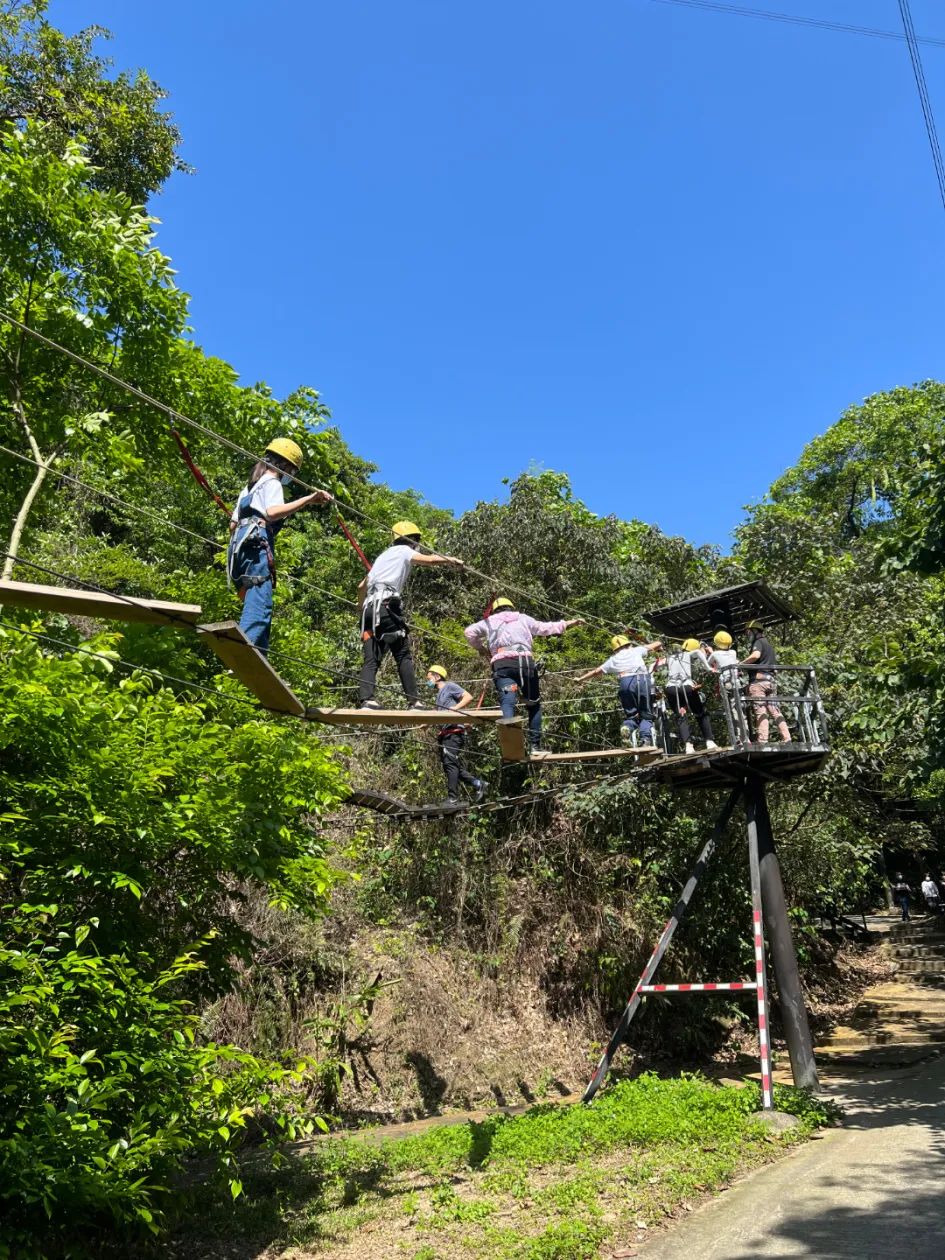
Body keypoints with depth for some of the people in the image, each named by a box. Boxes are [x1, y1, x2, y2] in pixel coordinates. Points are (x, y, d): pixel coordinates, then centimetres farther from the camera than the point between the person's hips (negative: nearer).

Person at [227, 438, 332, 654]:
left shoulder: (250, 486, 31)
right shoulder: (272, 483, 4)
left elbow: (233, 523, 29)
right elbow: (272, 512, -17)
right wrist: (308, 500, -21)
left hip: (239, 544, 10)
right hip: (257, 543, -10)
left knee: (254, 604, 7)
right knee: (259, 605, -21)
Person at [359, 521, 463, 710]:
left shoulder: (384, 555, 32)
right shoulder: (403, 550, 10)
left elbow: (362, 587, 34)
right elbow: (430, 559, -2)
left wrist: (363, 611, 42)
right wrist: (451, 559, 12)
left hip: (370, 609, 7)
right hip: (387, 606, -7)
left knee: (371, 659, -2)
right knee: (403, 655, -6)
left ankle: (366, 700, -17)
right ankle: (414, 701, -10)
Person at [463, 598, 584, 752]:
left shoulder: (489, 621, 22)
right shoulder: (523, 618, 24)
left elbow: (469, 632, 13)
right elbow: (544, 628, 25)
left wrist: (481, 648, 26)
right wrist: (567, 624, 35)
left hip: (501, 664, -1)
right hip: (525, 662, 1)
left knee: (507, 702, -16)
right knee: (534, 704, 15)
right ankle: (534, 745, 9)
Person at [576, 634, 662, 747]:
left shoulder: (613, 659, 24)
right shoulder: (636, 650, 21)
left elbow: (596, 671, 30)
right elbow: (657, 644, 28)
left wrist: (580, 679, 42)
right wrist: (659, 646, 51)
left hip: (625, 682, 1)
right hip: (642, 679, -1)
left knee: (630, 713, 15)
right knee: (646, 714, 7)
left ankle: (627, 726, -18)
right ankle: (646, 740, -14)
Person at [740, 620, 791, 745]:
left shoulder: (758, 642, 1)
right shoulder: (769, 645, 30)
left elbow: (756, 655, -19)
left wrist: (740, 664, -12)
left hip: (758, 680, -8)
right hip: (770, 680, 8)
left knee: (760, 711, -14)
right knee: (774, 710, 4)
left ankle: (762, 741, -21)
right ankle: (786, 738, -5)